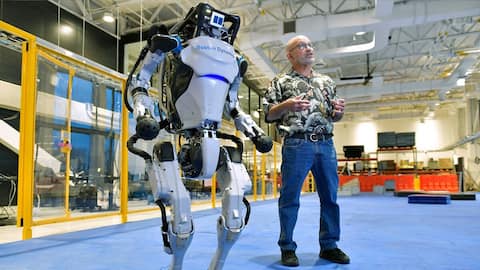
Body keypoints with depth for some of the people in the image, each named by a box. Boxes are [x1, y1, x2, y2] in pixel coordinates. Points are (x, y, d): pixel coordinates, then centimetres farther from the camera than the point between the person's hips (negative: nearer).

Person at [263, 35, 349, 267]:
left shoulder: (326, 81, 21)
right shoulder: (281, 82, 9)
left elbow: (335, 117, 23)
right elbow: (268, 115, 2)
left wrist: (339, 112, 0)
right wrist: (286, 105, -16)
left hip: (326, 144, 5)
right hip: (296, 145, -4)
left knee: (330, 196, 7)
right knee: (290, 197, -1)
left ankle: (329, 246, 20)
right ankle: (287, 248, 11)